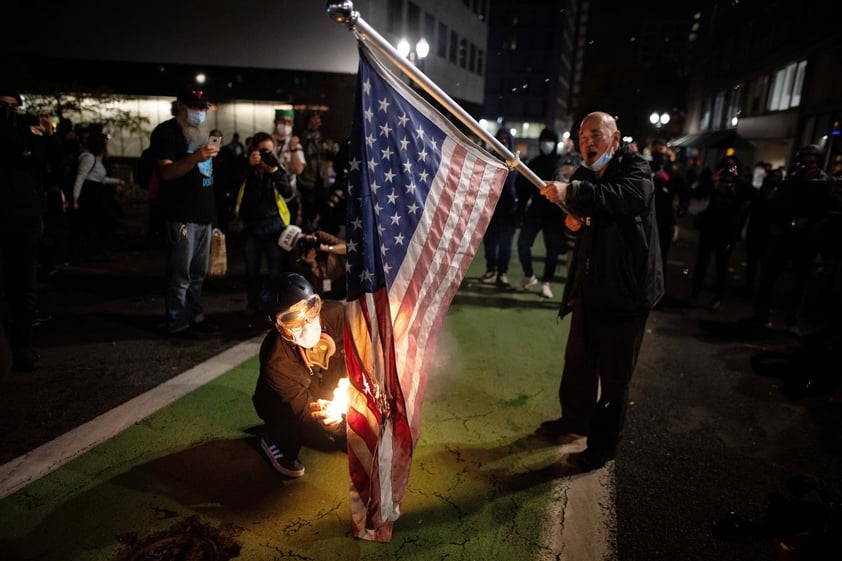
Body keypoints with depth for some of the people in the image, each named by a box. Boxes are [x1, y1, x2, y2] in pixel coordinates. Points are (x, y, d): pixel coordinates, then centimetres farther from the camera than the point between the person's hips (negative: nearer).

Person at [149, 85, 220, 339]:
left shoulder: (199, 131, 20)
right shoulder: (166, 131, -6)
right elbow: (166, 172, -17)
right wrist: (194, 158, -32)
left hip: (204, 213, 8)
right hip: (181, 215, -8)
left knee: (198, 273, 14)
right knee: (180, 274, -6)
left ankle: (195, 316, 23)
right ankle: (178, 324, 1)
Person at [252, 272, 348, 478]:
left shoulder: (334, 313, -28)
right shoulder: (275, 361, -36)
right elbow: (301, 407, -33)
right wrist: (322, 415, -54)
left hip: (326, 393, 5)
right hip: (284, 407, -5)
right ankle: (278, 440, -1)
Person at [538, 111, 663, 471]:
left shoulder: (635, 169, -11)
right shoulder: (584, 174, 9)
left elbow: (628, 197, -34)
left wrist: (572, 192, -46)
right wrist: (571, 220, -6)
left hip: (625, 289, -7)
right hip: (589, 285, 7)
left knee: (614, 375, 4)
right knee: (578, 361, 20)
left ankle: (602, 446, 20)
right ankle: (574, 420, 41)